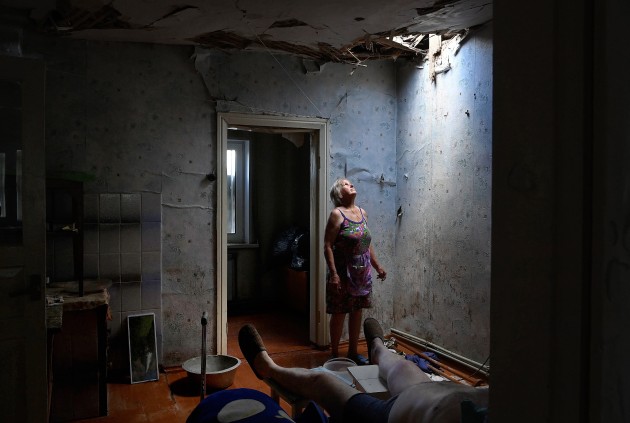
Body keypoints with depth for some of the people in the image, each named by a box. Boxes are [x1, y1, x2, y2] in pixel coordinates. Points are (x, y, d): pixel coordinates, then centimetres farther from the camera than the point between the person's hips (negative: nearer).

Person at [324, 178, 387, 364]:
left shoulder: (362, 212, 10)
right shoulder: (337, 214, -11)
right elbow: (328, 246, -15)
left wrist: (377, 267, 18)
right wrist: (333, 274, -22)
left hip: (362, 272, 7)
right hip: (343, 273, -6)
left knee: (358, 312, 13)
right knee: (339, 313, 3)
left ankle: (353, 352, 27)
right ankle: (335, 354, 17)